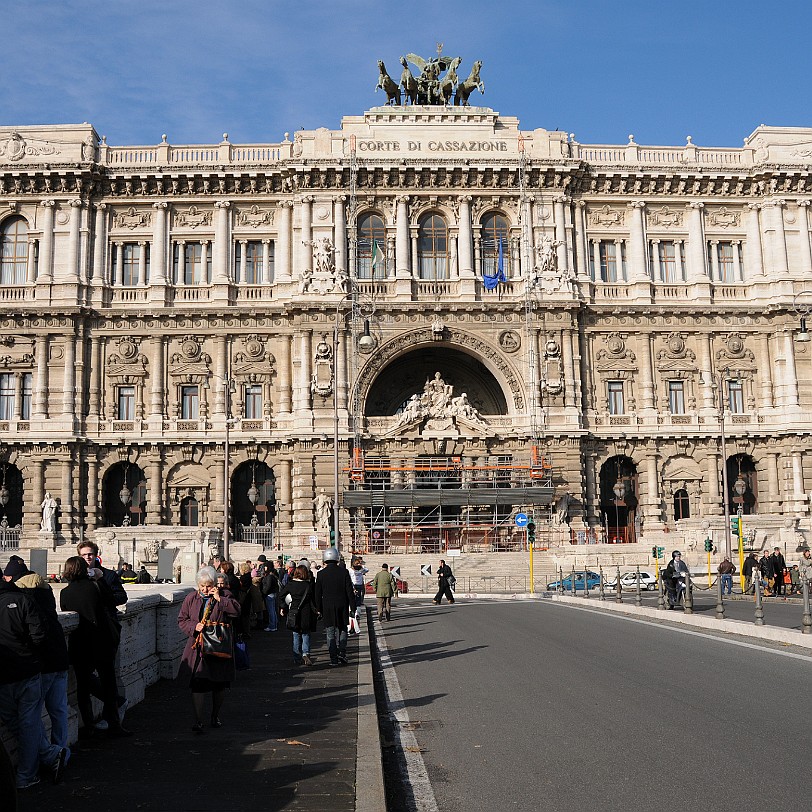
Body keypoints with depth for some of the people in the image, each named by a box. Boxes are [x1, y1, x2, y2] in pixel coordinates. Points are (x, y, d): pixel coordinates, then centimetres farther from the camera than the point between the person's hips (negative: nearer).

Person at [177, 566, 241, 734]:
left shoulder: (224, 596, -1)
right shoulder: (191, 598, 5)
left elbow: (236, 610, -14)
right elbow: (182, 620, 7)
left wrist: (219, 599, -21)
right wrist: (194, 626, -12)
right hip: (197, 649, 0)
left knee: (219, 685, 11)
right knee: (197, 684, -7)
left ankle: (215, 716, 30)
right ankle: (198, 721, -2)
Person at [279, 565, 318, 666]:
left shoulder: (290, 584, -2)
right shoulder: (309, 585, -10)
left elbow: (281, 595, 3)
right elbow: (313, 600, -9)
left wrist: (283, 607, 12)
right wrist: (316, 611, 0)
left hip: (294, 612, 2)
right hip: (306, 612, -2)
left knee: (296, 635, 14)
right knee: (306, 634, 7)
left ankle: (297, 657, 17)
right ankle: (305, 653, -13)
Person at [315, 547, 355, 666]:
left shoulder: (321, 574, -3)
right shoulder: (344, 572, -4)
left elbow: (318, 594, 1)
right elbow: (349, 591, -3)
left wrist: (318, 609, 10)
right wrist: (352, 606, 3)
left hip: (327, 607, 0)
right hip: (342, 605, 0)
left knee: (330, 633, 6)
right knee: (342, 630, 13)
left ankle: (333, 658, 3)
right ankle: (342, 653, -3)